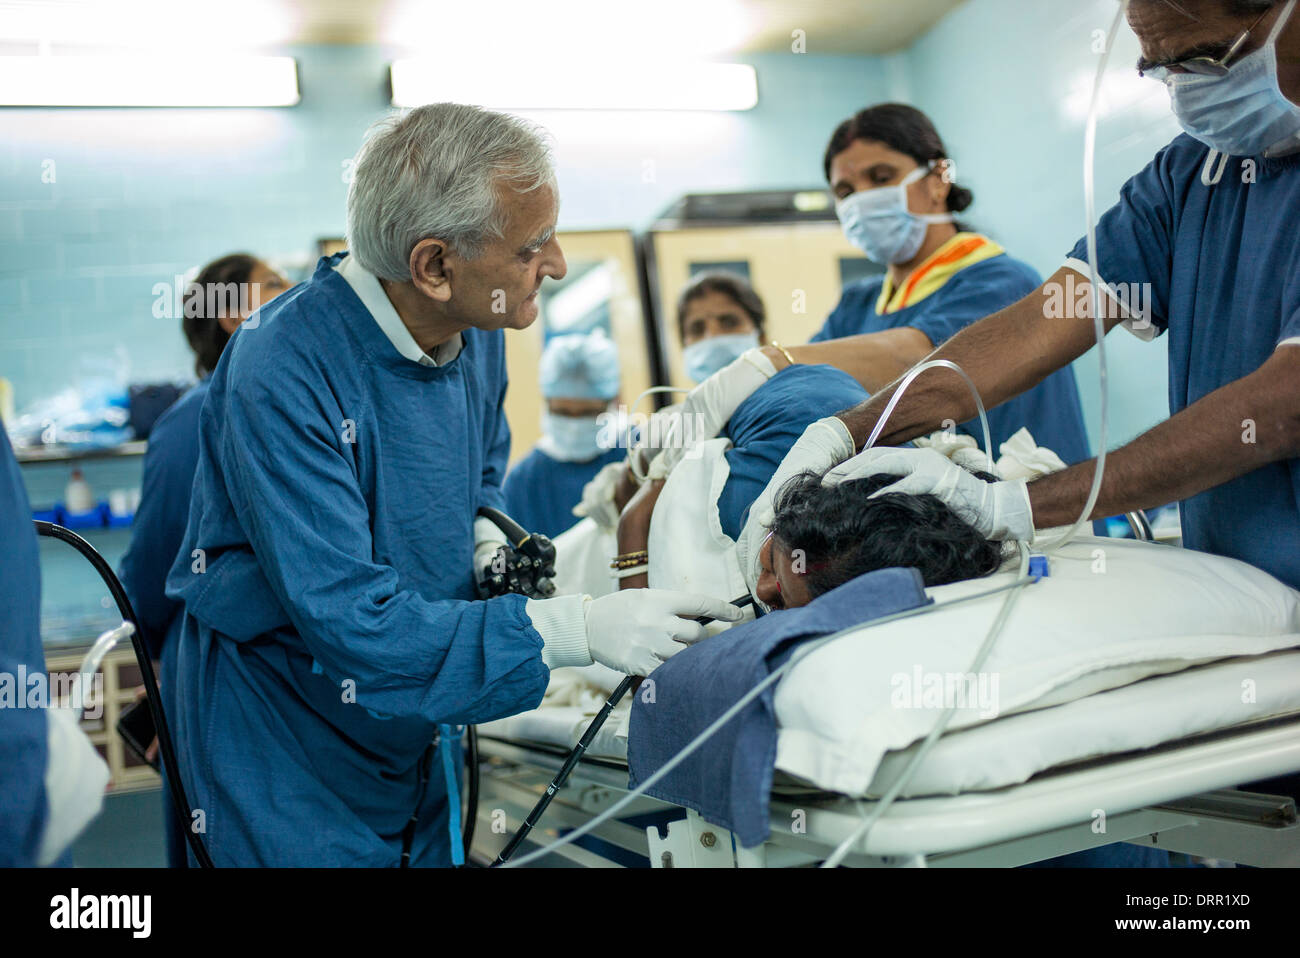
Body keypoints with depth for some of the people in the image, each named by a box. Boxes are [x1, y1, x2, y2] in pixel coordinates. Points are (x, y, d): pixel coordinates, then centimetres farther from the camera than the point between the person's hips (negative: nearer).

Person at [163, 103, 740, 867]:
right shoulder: (279, 378, -29)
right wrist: (575, 629, -36)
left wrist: (487, 539, -8)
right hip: (290, 748, -6)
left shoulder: (474, 331, -5)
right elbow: (349, 621, -32)